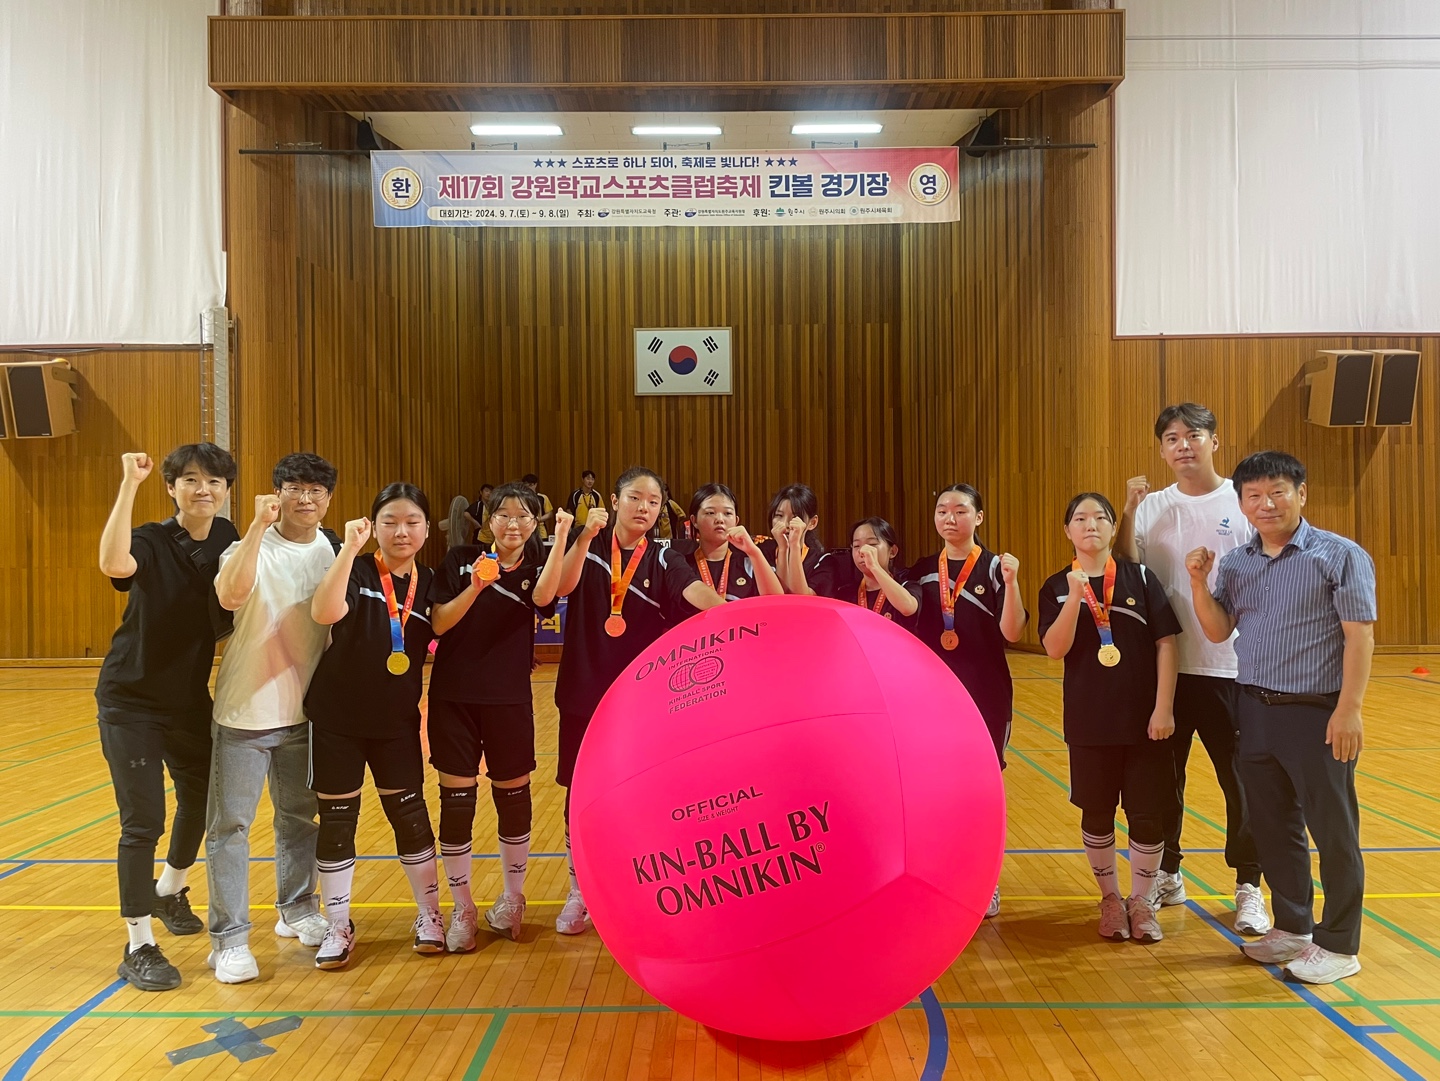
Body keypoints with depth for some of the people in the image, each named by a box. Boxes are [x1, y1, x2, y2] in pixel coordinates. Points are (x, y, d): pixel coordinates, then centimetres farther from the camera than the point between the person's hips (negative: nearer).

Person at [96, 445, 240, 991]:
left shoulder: (227, 540, -2)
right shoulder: (152, 541, -17)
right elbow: (113, 563, -40)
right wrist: (129, 484, -41)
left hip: (191, 699, 6)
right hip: (130, 701, -6)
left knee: (200, 797, 21)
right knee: (143, 820, -6)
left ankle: (169, 891, 49)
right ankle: (139, 947, 8)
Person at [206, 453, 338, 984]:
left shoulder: (330, 551, 2)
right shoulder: (253, 547, -12)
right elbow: (230, 595, -34)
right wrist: (259, 526, -36)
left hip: (304, 712, 5)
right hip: (246, 711, -5)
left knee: (300, 817, 17)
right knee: (230, 824, 1)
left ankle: (297, 910, 34)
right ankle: (229, 939, 11)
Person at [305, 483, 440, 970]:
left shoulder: (428, 583, 1)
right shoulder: (357, 570, -10)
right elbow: (324, 613, -31)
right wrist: (350, 547, -35)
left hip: (397, 721, 3)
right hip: (337, 718, -2)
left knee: (410, 816, 8)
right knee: (336, 821, 7)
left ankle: (429, 916, 26)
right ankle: (338, 927, 23)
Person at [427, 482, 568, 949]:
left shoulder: (535, 570, 2)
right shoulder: (461, 560, 1)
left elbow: (543, 597, -22)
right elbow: (439, 624, -6)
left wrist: (562, 537, -30)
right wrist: (475, 587, -20)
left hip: (510, 701, 1)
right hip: (454, 697, 0)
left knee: (513, 796, 10)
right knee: (456, 801, 2)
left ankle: (512, 899, 30)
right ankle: (462, 909, 18)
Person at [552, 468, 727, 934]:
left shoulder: (664, 561, -2)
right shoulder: (589, 546, 0)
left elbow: (695, 591, -22)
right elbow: (562, 587, -18)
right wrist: (586, 537, -33)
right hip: (584, 691, 1)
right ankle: (579, 893, 27)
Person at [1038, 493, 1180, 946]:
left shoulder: (1141, 577, -1)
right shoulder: (1057, 587, 0)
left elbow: (1166, 643, -3)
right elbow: (1054, 649, -12)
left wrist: (1164, 708, -9)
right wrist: (1075, 597, -23)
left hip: (1143, 717, 0)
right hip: (1089, 720, 1)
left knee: (1148, 816, 3)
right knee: (1097, 815, 10)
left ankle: (1142, 902, 24)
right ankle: (1110, 899, 30)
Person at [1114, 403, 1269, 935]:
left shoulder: (1244, 501, -1)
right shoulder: (1152, 507, 6)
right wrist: (1129, 512, -12)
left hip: (1230, 667, -3)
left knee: (1242, 779, 4)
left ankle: (1248, 886, 18)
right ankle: (1166, 873, 29)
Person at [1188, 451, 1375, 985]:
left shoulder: (1339, 555, -8)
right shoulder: (1235, 563, 8)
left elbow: (1359, 636, -12)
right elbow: (1218, 631, 7)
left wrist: (1349, 709, -18)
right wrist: (1198, 582, -8)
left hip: (1317, 714, -5)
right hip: (1255, 710, 6)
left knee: (1332, 831, 3)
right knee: (1271, 826, 14)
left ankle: (1338, 945, 17)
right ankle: (1293, 928, 30)